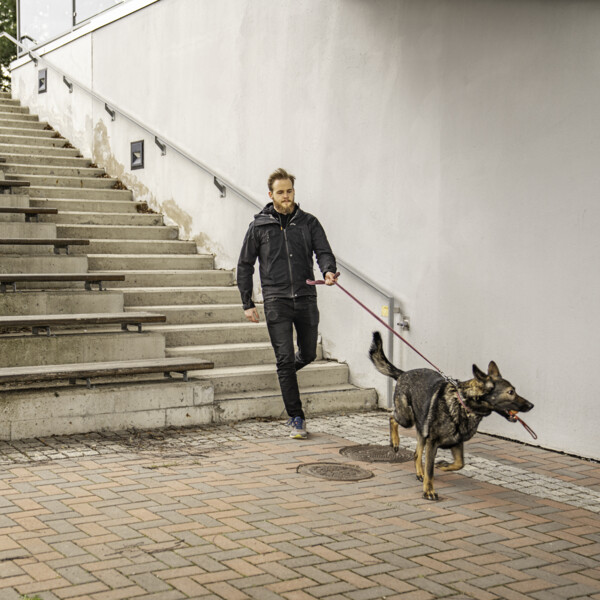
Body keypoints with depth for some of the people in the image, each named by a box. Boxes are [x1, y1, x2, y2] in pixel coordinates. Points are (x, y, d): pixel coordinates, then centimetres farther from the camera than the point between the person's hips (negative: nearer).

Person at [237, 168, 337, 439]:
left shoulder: (309, 223, 7)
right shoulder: (259, 226, 3)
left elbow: (324, 252, -1)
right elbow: (245, 265, 8)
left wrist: (328, 271, -25)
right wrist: (247, 303, 3)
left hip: (306, 297, 2)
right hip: (276, 299, -2)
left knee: (308, 354, 12)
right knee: (285, 359, -6)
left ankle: (284, 374, 47)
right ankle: (296, 419, 1)